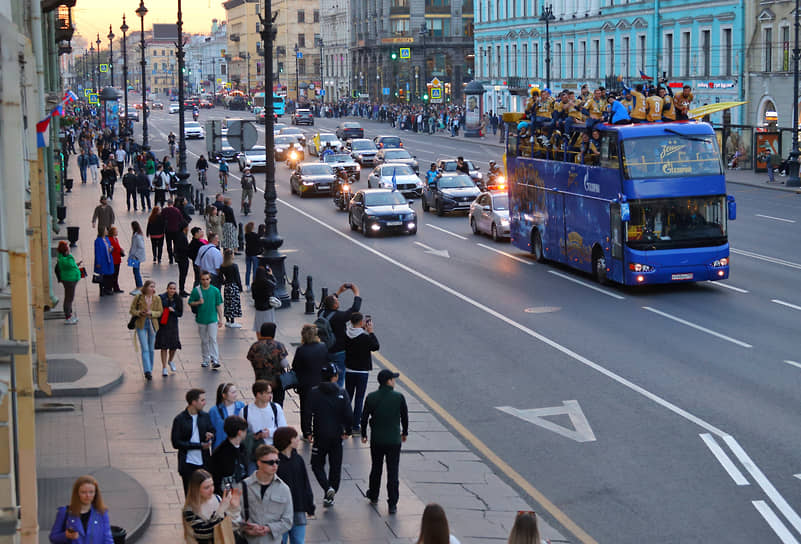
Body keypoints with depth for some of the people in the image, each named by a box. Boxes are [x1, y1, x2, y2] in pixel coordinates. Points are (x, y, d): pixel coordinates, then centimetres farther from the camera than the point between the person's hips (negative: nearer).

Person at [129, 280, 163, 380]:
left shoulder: (157, 299, -1)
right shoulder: (138, 297, -6)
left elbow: (160, 312, -1)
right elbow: (132, 310, 0)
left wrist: (151, 313, -20)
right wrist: (140, 313, -19)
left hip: (152, 325, 3)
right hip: (141, 325, -3)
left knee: (151, 349, 11)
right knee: (145, 349, -10)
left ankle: (150, 370, 26)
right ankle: (147, 371, -16)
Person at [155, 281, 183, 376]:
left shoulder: (178, 300, 0)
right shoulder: (161, 298, -8)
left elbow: (180, 314, 1)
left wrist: (173, 311, -16)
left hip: (173, 325, 3)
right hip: (162, 325, -2)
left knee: (174, 346, 4)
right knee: (164, 346, -2)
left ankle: (170, 361, 35)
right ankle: (164, 368, 7)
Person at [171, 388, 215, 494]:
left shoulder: (205, 416, 6)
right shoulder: (180, 419, -7)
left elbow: (213, 433, 15)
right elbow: (176, 443, -10)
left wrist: (210, 437, -11)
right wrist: (200, 445, -14)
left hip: (204, 462, 3)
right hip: (188, 464, -3)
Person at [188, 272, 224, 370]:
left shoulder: (215, 290, -2)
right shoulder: (196, 290, -3)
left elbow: (219, 305, 3)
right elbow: (190, 303, 4)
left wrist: (220, 319, 3)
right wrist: (198, 302, -16)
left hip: (212, 319, -1)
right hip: (201, 319, 2)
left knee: (213, 339, -10)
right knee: (204, 341, 11)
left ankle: (215, 360, -12)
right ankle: (206, 360, 23)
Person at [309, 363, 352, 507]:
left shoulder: (314, 393, -9)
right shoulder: (342, 393, -6)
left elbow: (309, 413, -10)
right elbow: (348, 414, -8)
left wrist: (308, 432, -1)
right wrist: (347, 431, 5)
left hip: (320, 436, -2)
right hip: (337, 436, 2)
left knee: (317, 464, 11)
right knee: (335, 466, 14)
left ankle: (328, 488, -12)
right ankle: (330, 497, 17)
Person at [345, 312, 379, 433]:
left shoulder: (346, 334, -6)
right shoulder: (364, 337, -20)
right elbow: (376, 346, -8)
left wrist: (364, 329, 7)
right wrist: (371, 332, -5)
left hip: (349, 370, 5)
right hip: (362, 372, -5)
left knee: (348, 396, 17)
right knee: (359, 399, 2)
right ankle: (355, 426, 1)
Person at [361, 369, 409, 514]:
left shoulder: (371, 398, -6)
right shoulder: (399, 397, -9)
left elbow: (364, 418, 0)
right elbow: (405, 417, 1)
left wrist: (363, 434, 15)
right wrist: (404, 433, 18)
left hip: (376, 440, 2)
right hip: (394, 440, -2)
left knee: (376, 469, 21)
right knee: (393, 472, 1)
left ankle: (373, 495, 37)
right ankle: (392, 504, -1)